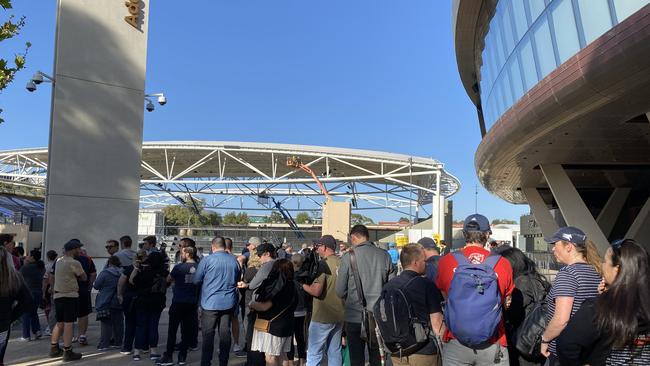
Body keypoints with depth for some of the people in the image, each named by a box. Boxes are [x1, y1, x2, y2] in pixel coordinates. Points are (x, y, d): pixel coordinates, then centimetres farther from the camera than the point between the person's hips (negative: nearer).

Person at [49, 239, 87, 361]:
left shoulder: (58, 261, 11)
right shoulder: (74, 263, -12)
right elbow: (84, 278, -4)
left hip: (57, 295, 8)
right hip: (70, 296, -8)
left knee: (59, 323, 18)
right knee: (68, 324, -5)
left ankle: (54, 348, 23)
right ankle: (67, 352, -3)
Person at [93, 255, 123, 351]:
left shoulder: (105, 273, -14)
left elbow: (96, 285, -8)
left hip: (106, 303, -4)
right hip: (119, 303, 5)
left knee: (106, 324, -1)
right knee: (118, 323, 11)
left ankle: (104, 344, -2)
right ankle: (118, 342, 18)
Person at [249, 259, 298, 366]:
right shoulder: (291, 287, 6)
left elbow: (264, 306, -23)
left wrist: (251, 304, -2)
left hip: (272, 326, -9)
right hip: (286, 326, 9)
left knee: (270, 357, -1)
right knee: (281, 355, 17)